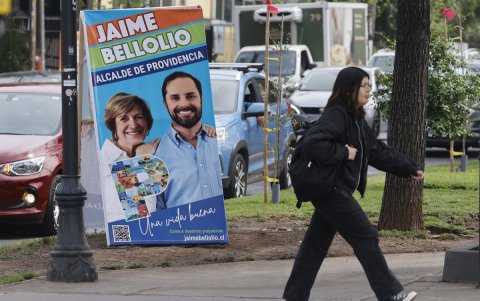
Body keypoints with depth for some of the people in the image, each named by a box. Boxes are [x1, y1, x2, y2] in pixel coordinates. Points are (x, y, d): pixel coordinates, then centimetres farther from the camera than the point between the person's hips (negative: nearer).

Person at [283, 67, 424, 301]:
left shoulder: (356, 120, 16)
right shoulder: (336, 115, -15)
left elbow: (378, 152, 22)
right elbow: (313, 141, -29)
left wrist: (409, 169, 22)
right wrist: (343, 153, -21)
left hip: (336, 192, 10)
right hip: (330, 190, -10)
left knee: (316, 244, 11)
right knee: (366, 237, -7)